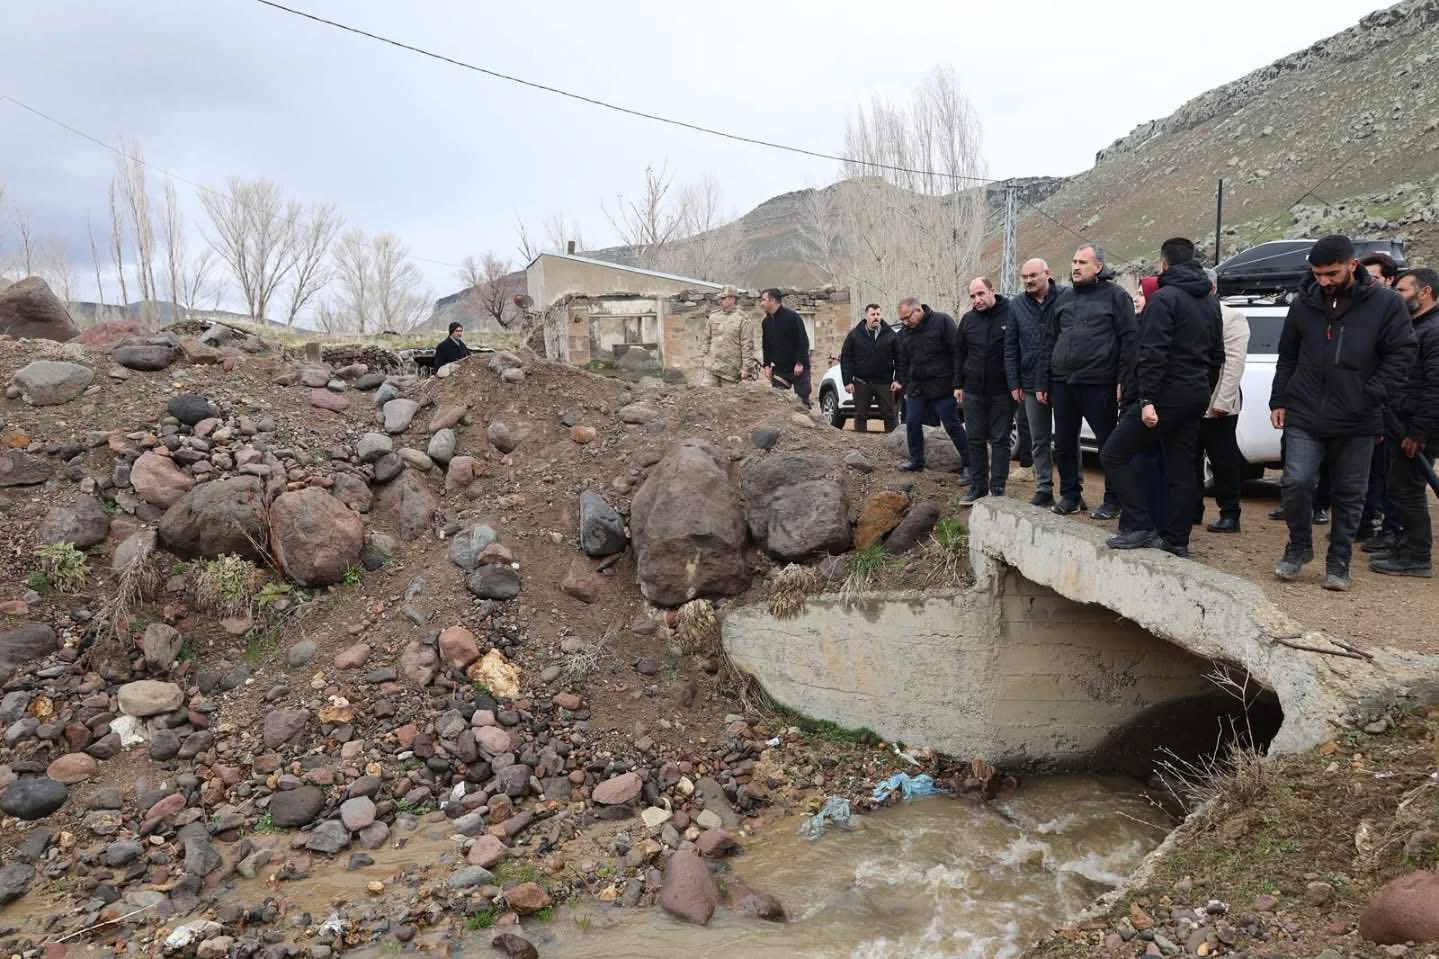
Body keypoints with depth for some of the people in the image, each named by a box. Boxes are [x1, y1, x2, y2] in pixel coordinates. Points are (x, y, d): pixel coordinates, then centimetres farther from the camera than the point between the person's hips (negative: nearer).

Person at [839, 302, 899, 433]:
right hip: (861, 383, 1)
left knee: (889, 415, 2)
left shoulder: (890, 335, 2)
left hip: (884, 383, 0)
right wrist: (847, 381, -7)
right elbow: (845, 358, 1)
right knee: (861, 416, 7)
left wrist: (898, 380, -7)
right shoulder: (854, 335, 2)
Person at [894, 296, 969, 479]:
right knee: (912, 423, 4)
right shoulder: (905, 333, 10)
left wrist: (957, 384, -15)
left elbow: (957, 354, -12)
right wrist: (903, 384, 13)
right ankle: (916, 460, 21)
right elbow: (903, 362, 19)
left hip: (942, 388, -6)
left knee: (952, 425, -3)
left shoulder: (942, 321, -9)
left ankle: (967, 464, 6)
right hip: (916, 387, 6)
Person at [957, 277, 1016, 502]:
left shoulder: (1010, 314, -6)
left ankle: (997, 488, 5)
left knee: (1000, 440, 1)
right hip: (973, 391, 4)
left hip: (1002, 391, -4)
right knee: (975, 440, 7)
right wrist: (959, 385, 13)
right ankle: (978, 486, 16)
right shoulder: (968, 320, 8)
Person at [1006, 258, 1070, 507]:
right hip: (1032, 384, 4)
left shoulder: (1067, 297, -4)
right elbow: (1010, 348, 10)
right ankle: (1044, 490, 18)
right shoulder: (1016, 305, 8)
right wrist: (1014, 384, 6)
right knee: (1038, 440, 10)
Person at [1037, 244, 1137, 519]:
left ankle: (1112, 500, 12)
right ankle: (1070, 495, 23)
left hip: (1098, 385, -6)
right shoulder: (1065, 300, 17)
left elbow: (1129, 339, -6)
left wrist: (1124, 380, -14)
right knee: (1064, 444, 10)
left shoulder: (1115, 295, 0)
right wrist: (1043, 382, 13)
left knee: (1108, 444, 2)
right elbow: (1049, 343, 18)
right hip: (1062, 383, 6)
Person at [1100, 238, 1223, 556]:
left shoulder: (1164, 298, -11)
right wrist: (1204, 393, 23)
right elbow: (1217, 355, 21)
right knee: (1181, 468, 11)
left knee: (1114, 455, -4)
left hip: (1167, 394, -9)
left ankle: (1142, 527, -9)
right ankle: (1177, 540, 13)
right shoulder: (1211, 301, 17)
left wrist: (1147, 399, -22)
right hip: (1197, 396, 9)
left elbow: (1153, 353, -20)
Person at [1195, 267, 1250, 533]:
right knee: (1190, 459, 12)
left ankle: (1229, 515, 9)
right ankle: (1193, 509, 23)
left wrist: (1222, 402, -19)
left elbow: (1234, 363, -13)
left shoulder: (1232, 318, -6)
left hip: (1216, 407, -6)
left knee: (1223, 461, 1)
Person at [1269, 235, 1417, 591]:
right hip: (1304, 417, 1)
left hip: (1357, 423, -1)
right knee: (1295, 483, -7)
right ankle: (1299, 546, 17)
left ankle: (1338, 563, 20)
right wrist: (1278, 400, 7)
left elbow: (1402, 355, -4)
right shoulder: (1303, 304, 4)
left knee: (1348, 495, 8)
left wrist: (1369, 397, -13)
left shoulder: (1385, 303, -3)